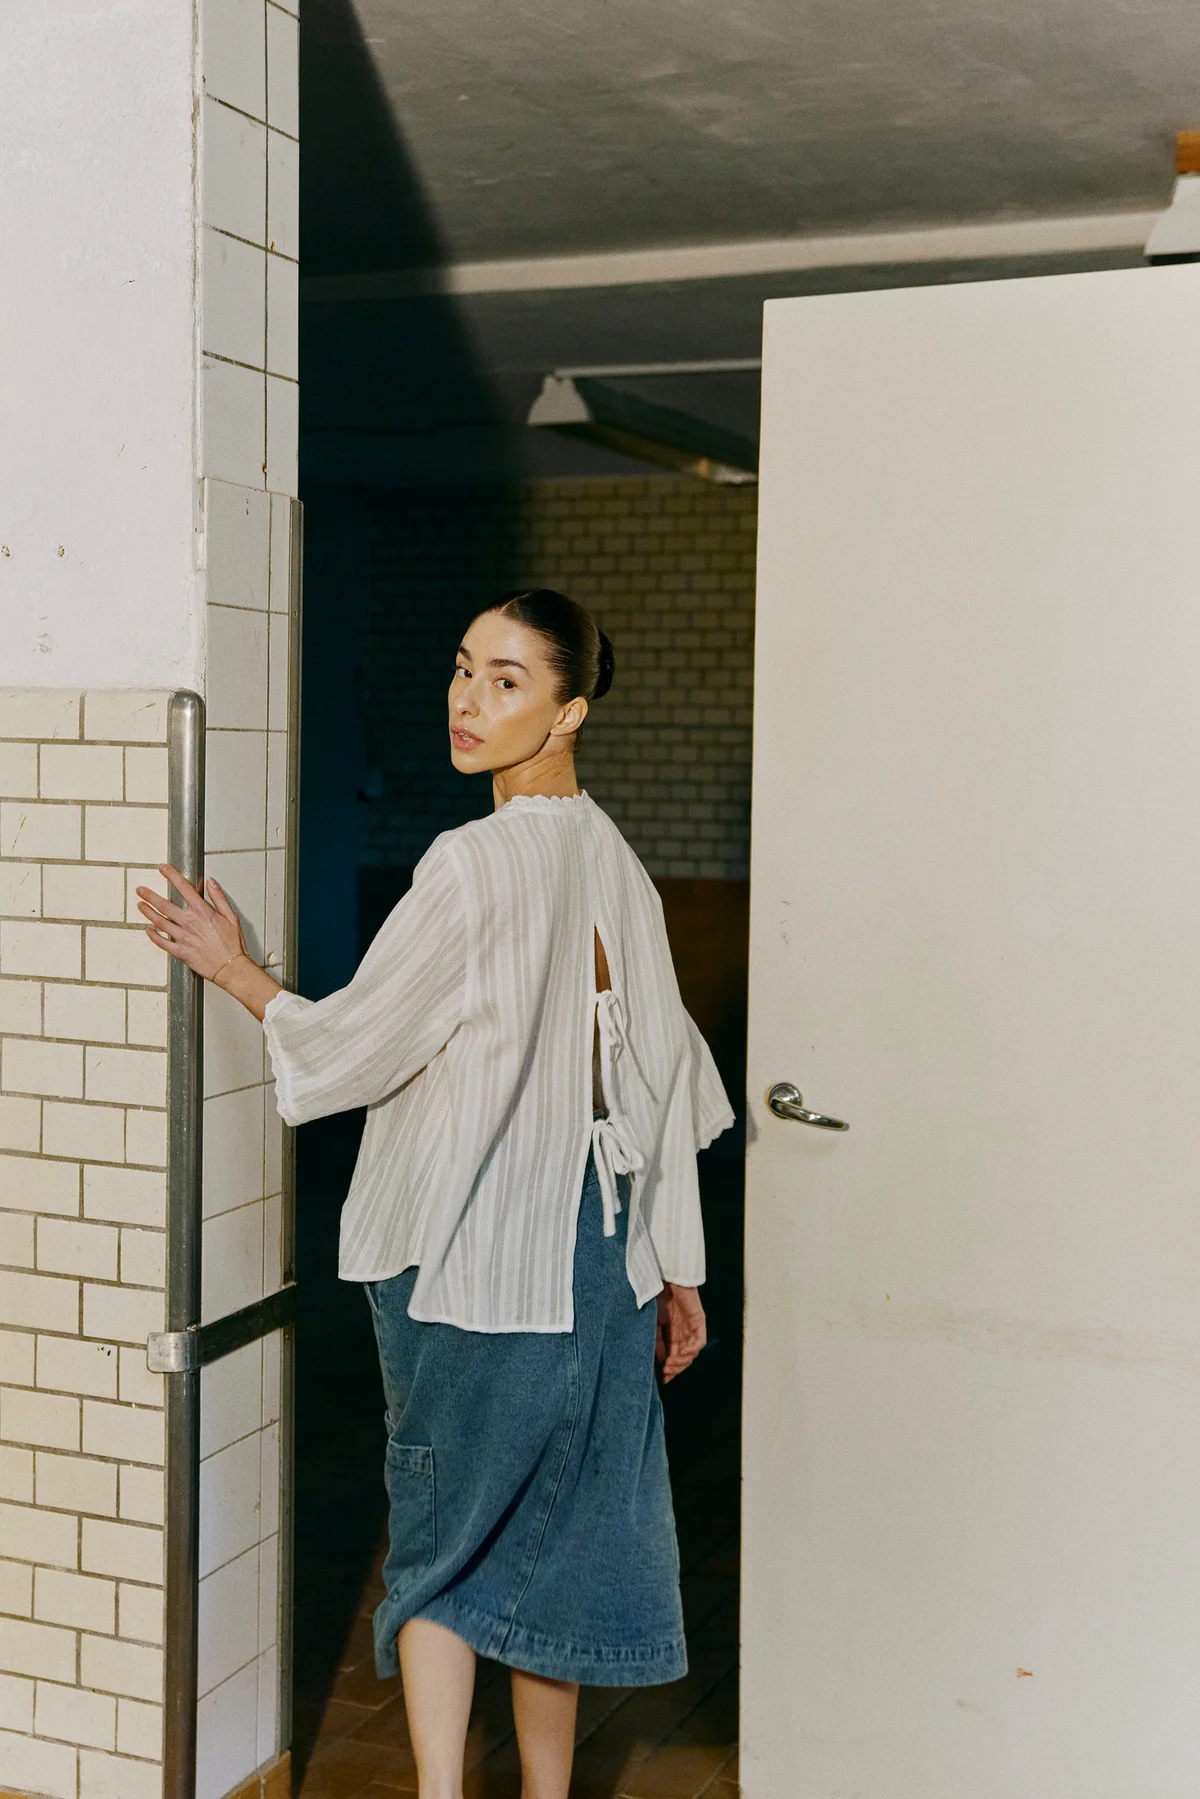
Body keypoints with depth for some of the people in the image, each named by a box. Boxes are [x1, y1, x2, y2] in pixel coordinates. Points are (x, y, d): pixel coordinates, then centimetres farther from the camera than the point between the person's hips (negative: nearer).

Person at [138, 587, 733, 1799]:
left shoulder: (475, 862, -19)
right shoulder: (614, 863, 4)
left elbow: (353, 1047, -13)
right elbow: (666, 1082, 7)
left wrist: (232, 970, 3)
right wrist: (676, 1268, 13)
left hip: (469, 1250, -7)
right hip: (595, 1245, 7)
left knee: (442, 1532, 7)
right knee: (554, 1530, 17)